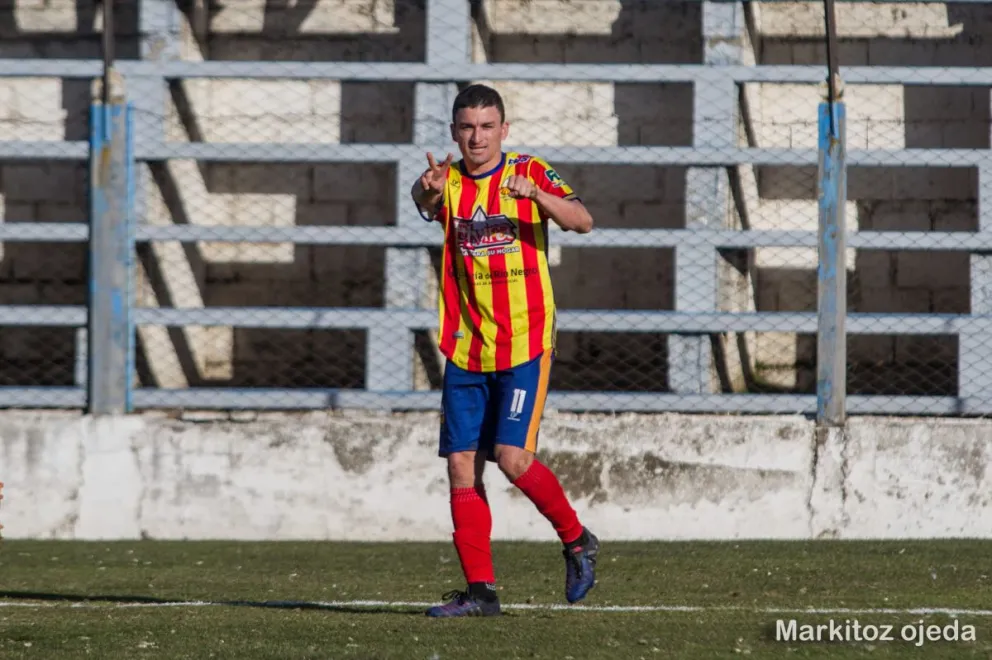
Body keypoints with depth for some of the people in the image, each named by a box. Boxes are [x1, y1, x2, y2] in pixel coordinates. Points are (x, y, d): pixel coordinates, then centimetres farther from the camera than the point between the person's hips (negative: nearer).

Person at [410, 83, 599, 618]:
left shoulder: (531, 173, -1)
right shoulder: (450, 182, 4)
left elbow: (582, 221, -14)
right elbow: (427, 201, -19)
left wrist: (533, 193, -32)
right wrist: (429, 190, -43)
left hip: (524, 344, -4)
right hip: (466, 348, 4)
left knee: (513, 458, -14)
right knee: (461, 464, 0)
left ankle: (576, 540, 11)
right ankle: (479, 589, 6)